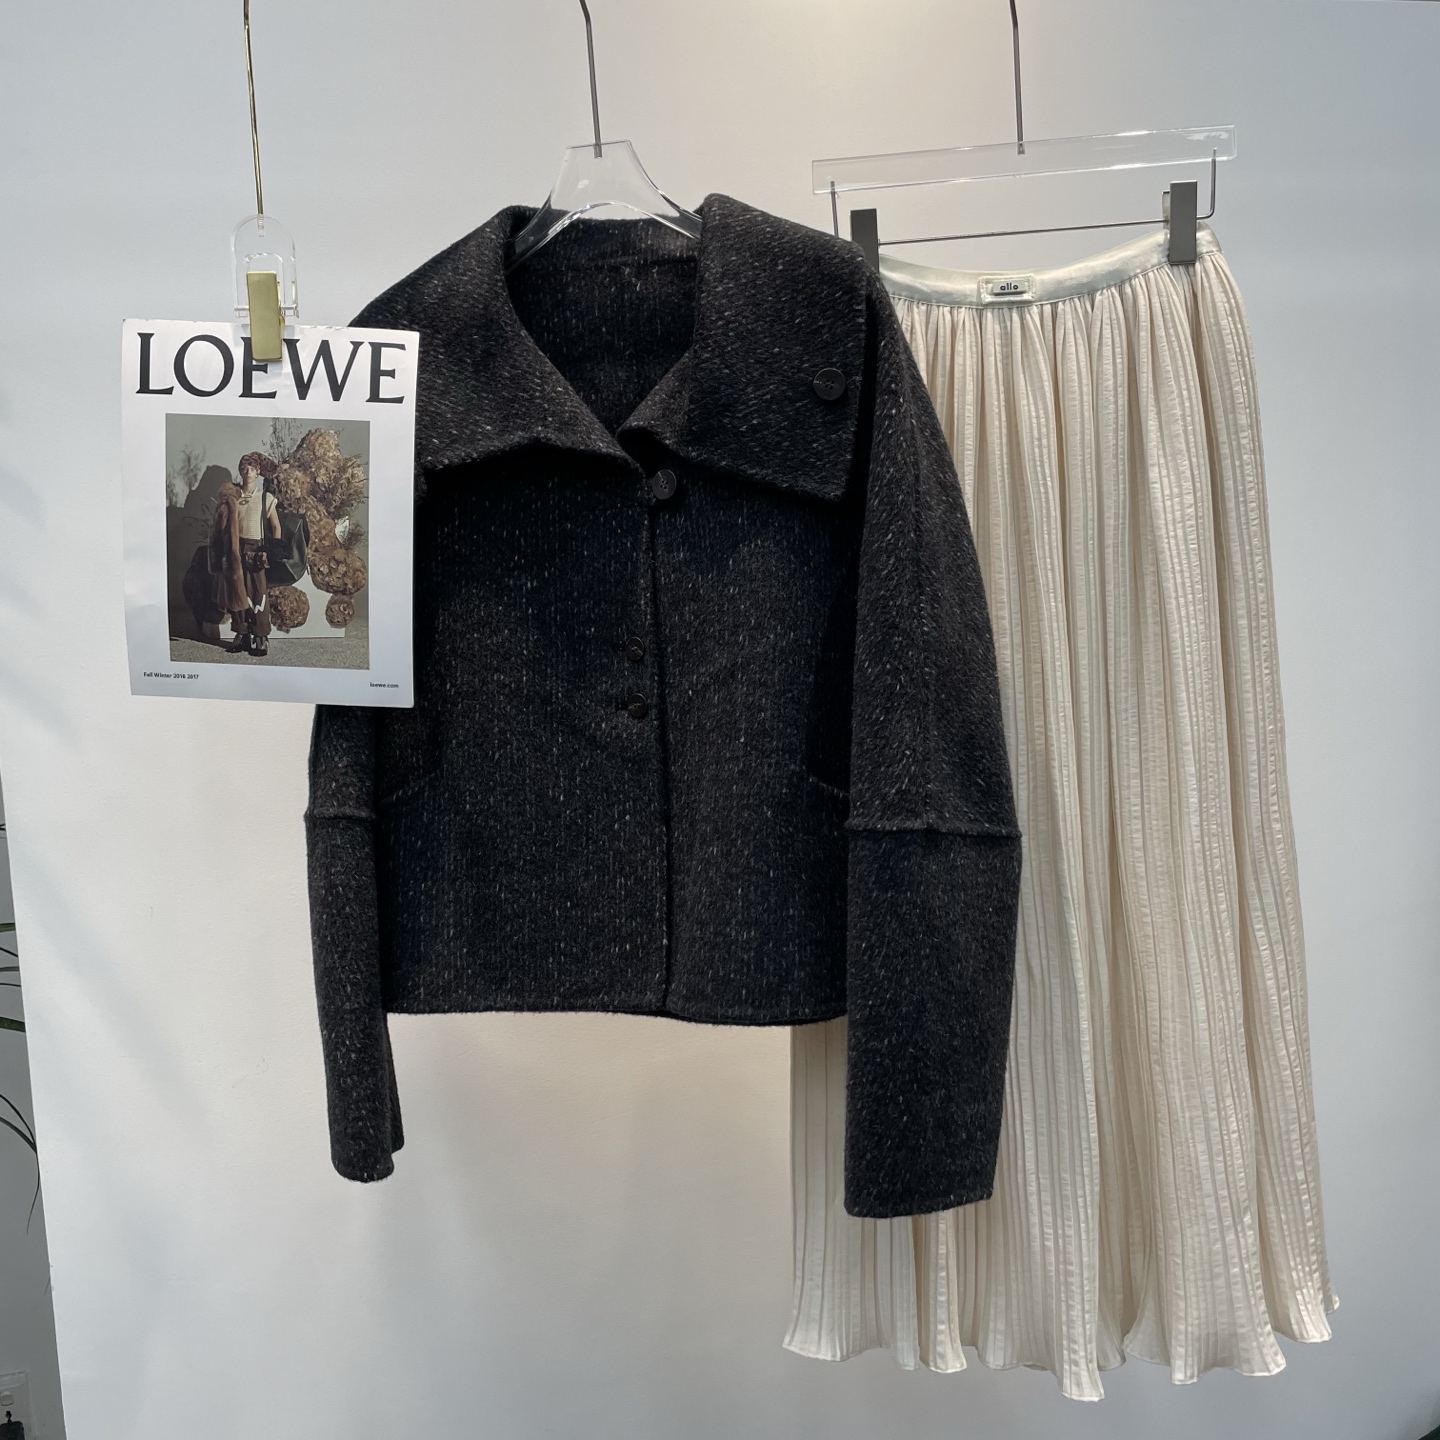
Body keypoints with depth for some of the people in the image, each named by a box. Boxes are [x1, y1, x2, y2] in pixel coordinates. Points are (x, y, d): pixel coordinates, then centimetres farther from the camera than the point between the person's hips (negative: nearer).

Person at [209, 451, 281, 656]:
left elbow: (276, 527, 2)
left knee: (257, 593, -6)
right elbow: (221, 525, 9)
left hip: (255, 550, -3)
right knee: (236, 591, 5)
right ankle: (241, 634, 14)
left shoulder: (266, 497, 1)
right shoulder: (231, 496, 7)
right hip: (235, 549, 3)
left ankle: (261, 637, -2)